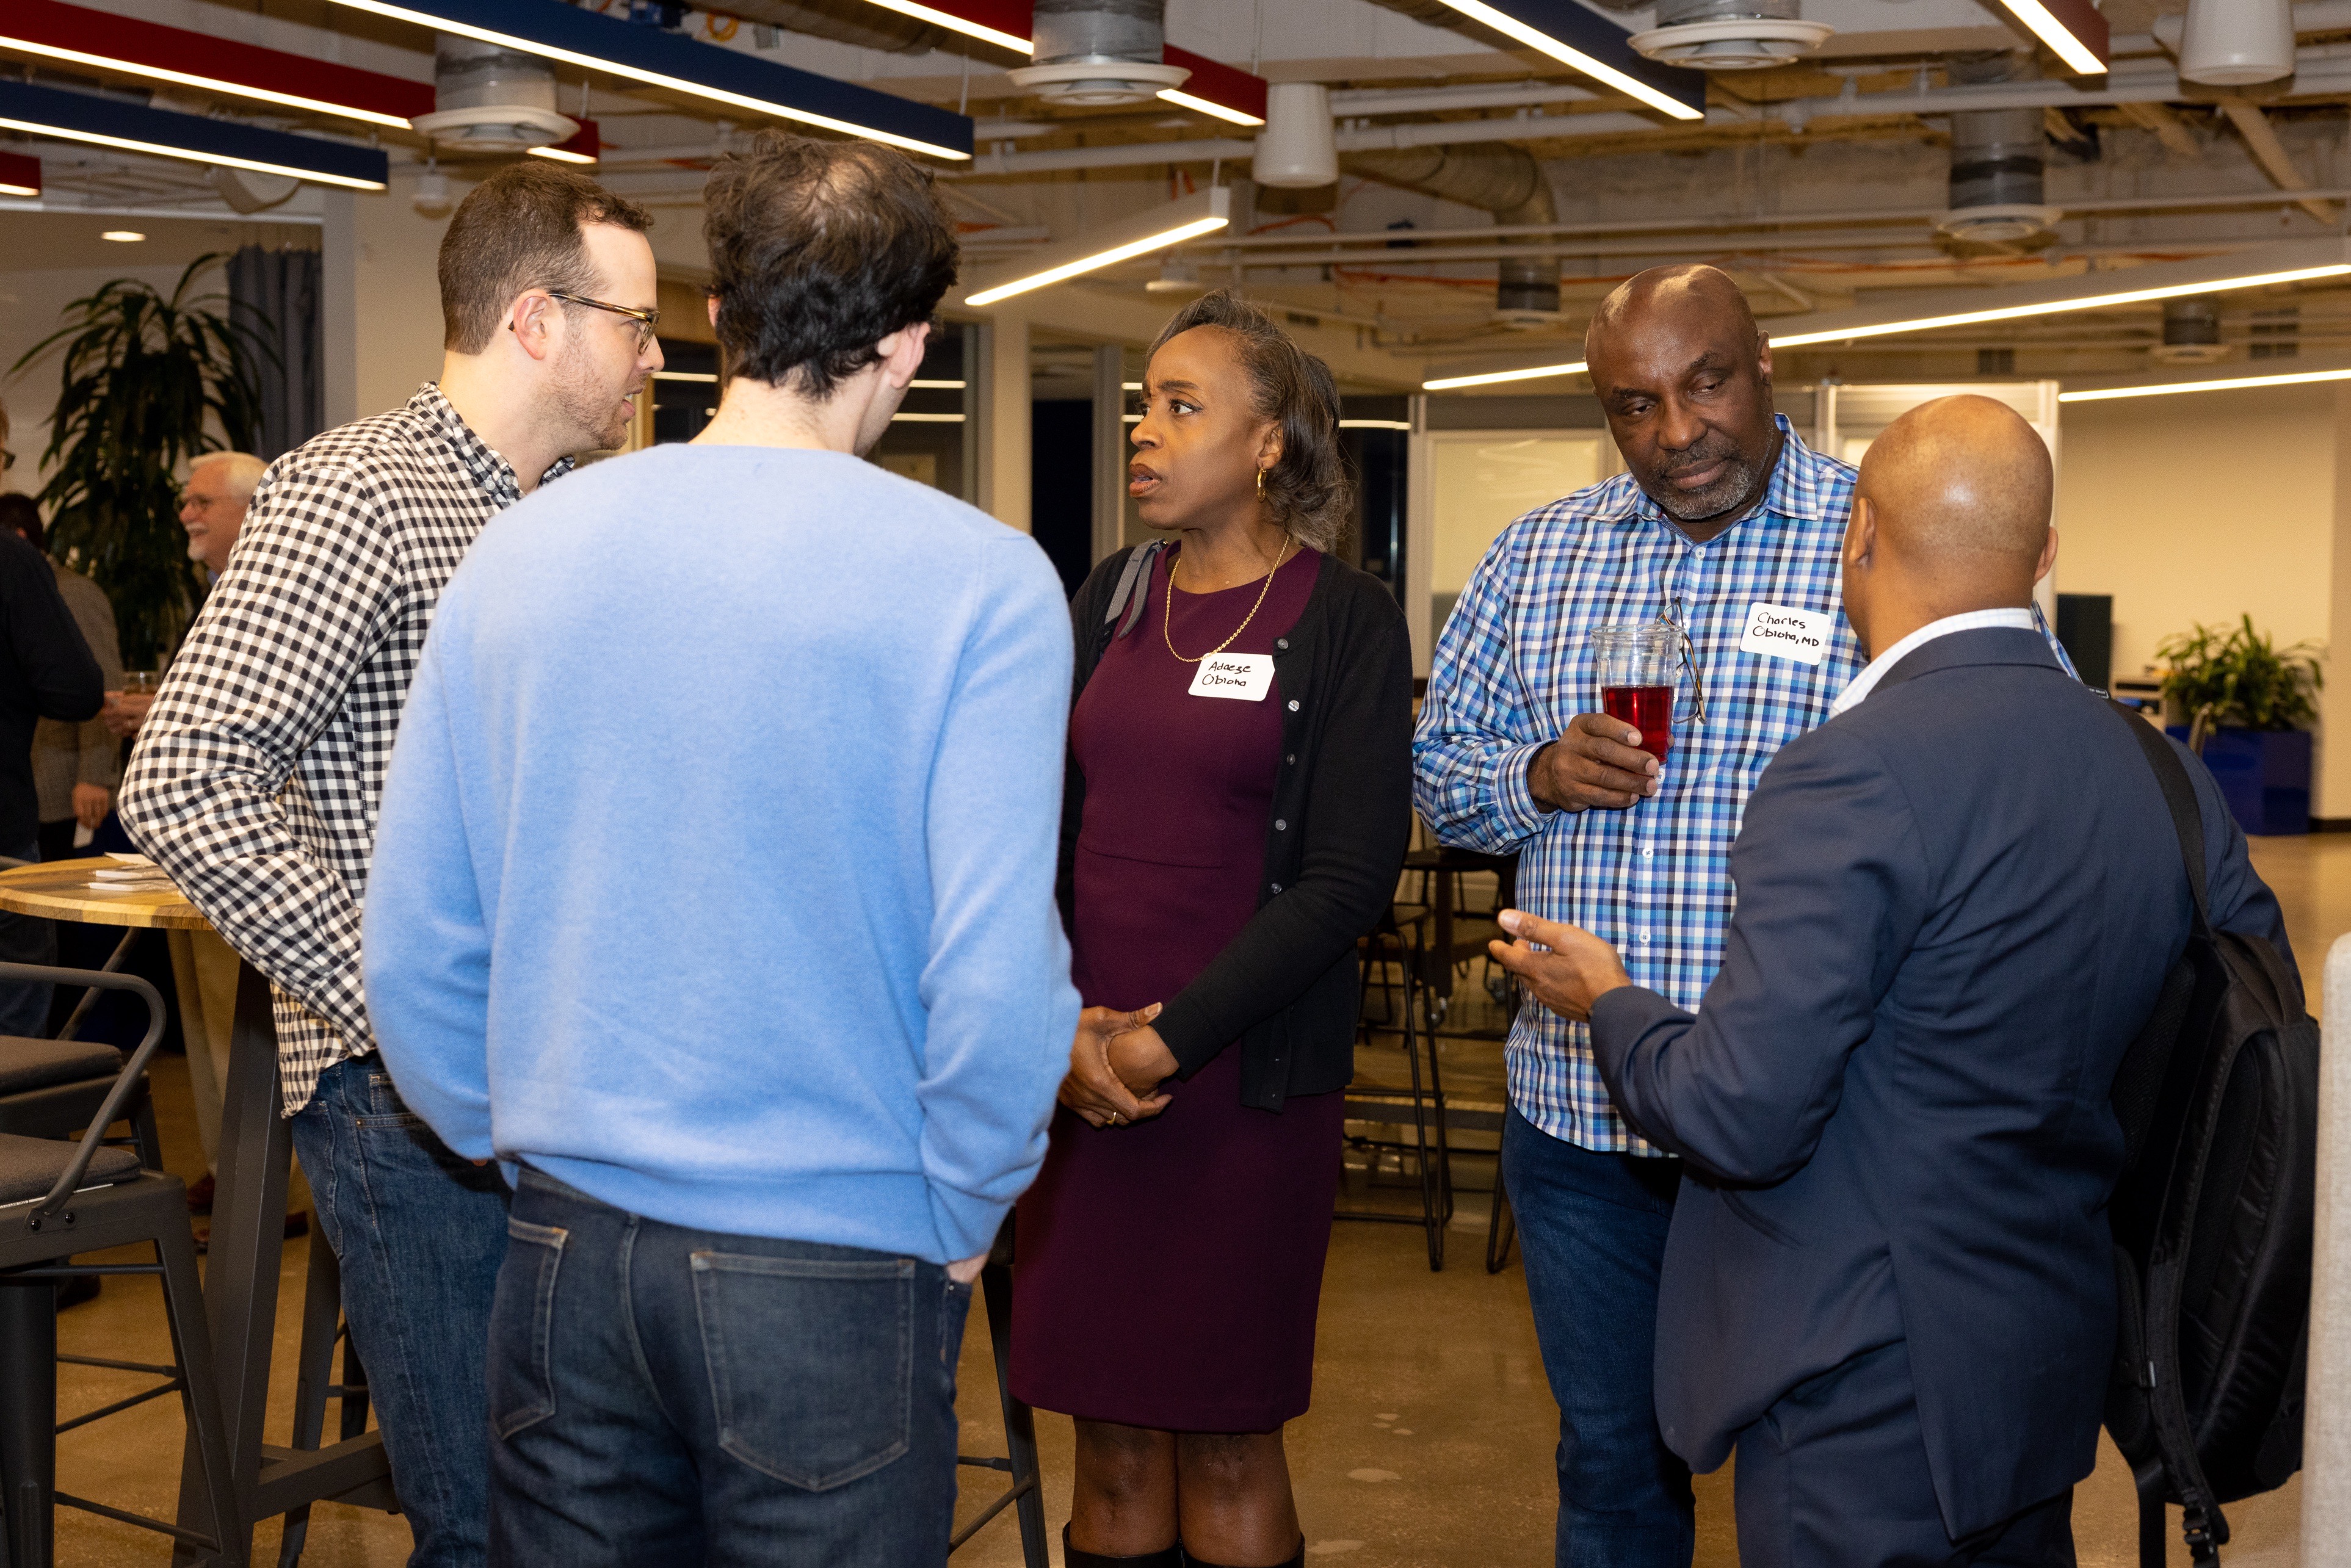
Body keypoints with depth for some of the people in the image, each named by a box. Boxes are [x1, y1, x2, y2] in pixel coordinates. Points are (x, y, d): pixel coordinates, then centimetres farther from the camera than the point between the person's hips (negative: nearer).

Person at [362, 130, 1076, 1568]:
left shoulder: (520, 550, 0)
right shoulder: (979, 584, -12)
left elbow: (416, 947, 2)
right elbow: (997, 978, -18)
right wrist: (966, 1215, -2)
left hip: (570, 1249, 4)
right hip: (832, 1269, -4)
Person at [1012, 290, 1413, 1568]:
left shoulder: (1344, 624, -3)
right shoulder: (1108, 603, 11)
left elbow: (1349, 878, -10)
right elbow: (1036, 829, 8)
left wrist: (1169, 1039, -13)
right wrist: (1062, 1027, -7)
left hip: (1246, 1084, -4)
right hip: (1083, 1074, 4)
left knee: (1226, 1445, 3)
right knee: (1111, 1438, 8)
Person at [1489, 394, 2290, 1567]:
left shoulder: (1851, 778, -22)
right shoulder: (2165, 774, 1)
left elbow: (1741, 1116, -24)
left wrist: (1610, 1004, -3)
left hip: (1864, 1401, -8)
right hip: (2051, 1381, 8)